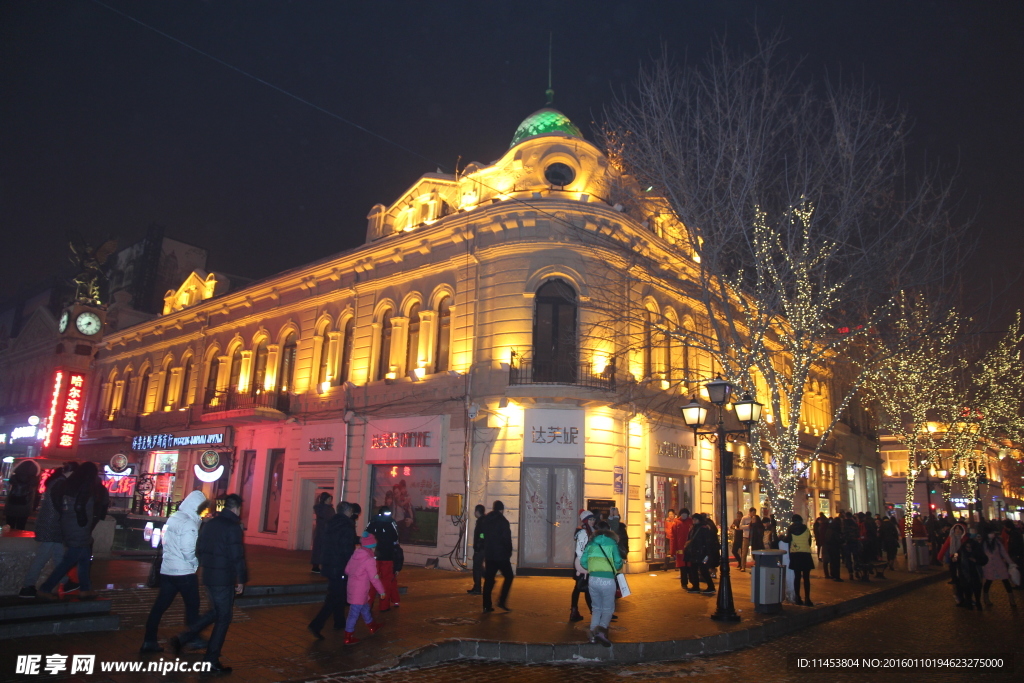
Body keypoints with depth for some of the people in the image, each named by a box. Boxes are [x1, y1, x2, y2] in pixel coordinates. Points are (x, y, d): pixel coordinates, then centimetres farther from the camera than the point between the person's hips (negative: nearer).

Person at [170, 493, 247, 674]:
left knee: (215, 612, 24)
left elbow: (199, 549, 13)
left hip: (208, 577, 8)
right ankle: (211, 661, 11)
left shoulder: (209, 524, 7)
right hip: (224, 579, -8)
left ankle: (181, 638, 17)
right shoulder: (233, 527, -17)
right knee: (223, 619, 5)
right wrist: (241, 580, -8)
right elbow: (237, 556, -18)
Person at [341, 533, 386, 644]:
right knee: (354, 613, 1)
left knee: (365, 608, 24)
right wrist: (382, 591, -4)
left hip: (352, 588, 8)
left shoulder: (354, 555, 2)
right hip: (360, 592, -8)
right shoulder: (370, 560, -19)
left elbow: (347, 570, 9)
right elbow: (375, 579, -15)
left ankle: (372, 627, 42)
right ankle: (348, 637, 9)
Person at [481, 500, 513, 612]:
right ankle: (502, 601, -2)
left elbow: (483, 537, 11)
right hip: (501, 555, -5)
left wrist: (485, 553, 16)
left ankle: (487, 605, 6)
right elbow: (507, 539, -12)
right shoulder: (503, 521, -10)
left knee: (489, 579, 8)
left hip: (489, 555, 6)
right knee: (508, 576, 8)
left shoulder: (485, 520, 7)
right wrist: (509, 553, 1)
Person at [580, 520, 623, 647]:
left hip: (593, 579, 3)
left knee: (596, 608, 19)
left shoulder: (591, 543, 10)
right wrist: (615, 568, 17)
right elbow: (618, 561, -5)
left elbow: (583, 561, 6)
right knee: (608, 609, 7)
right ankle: (601, 630, -15)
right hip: (607, 579, -3)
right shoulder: (611, 543, 2)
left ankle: (593, 634, 11)